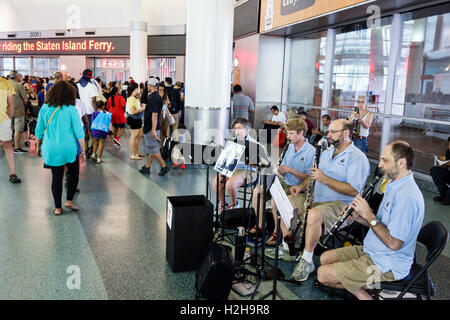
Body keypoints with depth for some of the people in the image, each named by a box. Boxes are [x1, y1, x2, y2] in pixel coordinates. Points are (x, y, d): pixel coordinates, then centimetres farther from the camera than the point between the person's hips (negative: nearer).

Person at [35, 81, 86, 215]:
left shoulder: (45, 108, 0)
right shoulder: (71, 110, -9)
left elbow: (39, 130, 7)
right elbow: (79, 133, -9)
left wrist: (38, 146, 21)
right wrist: (83, 151, 0)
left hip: (51, 149, 3)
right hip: (69, 148, -3)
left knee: (56, 177, 11)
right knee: (74, 173, 17)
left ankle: (57, 207, 17)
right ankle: (69, 200, 14)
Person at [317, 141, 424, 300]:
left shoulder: (407, 196, -26)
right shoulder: (394, 186, 8)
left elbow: (394, 243, -28)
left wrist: (369, 215, -21)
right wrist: (358, 217, -2)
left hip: (387, 267, -10)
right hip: (371, 250, 10)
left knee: (323, 274, -13)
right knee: (325, 258, 11)